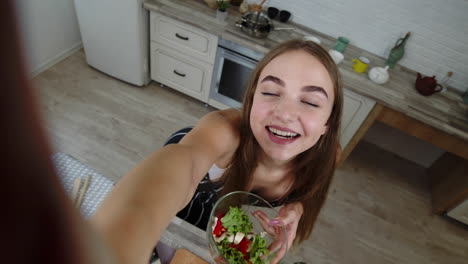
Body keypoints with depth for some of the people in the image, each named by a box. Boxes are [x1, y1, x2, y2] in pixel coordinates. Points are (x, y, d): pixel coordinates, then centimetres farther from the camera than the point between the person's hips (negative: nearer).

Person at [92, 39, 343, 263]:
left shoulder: (325, 153, -30)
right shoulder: (229, 129, -46)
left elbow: (305, 190, -8)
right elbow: (183, 158, -70)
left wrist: (296, 207, -33)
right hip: (187, 195, -3)